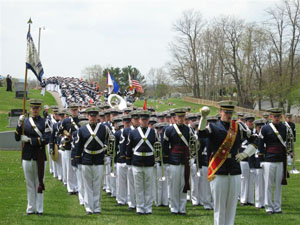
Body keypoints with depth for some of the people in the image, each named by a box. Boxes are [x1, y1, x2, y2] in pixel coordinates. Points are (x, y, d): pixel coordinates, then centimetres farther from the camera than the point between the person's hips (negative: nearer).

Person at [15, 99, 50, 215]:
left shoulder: (45, 122, -1)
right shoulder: (25, 121, 7)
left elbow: (46, 140, -12)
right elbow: (17, 138, 1)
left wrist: (29, 140, -15)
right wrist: (19, 124, -13)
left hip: (40, 157, -2)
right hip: (27, 156, 2)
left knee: (39, 183, 4)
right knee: (29, 183, 6)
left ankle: (39, 209, 8)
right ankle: (30, 208, 12)